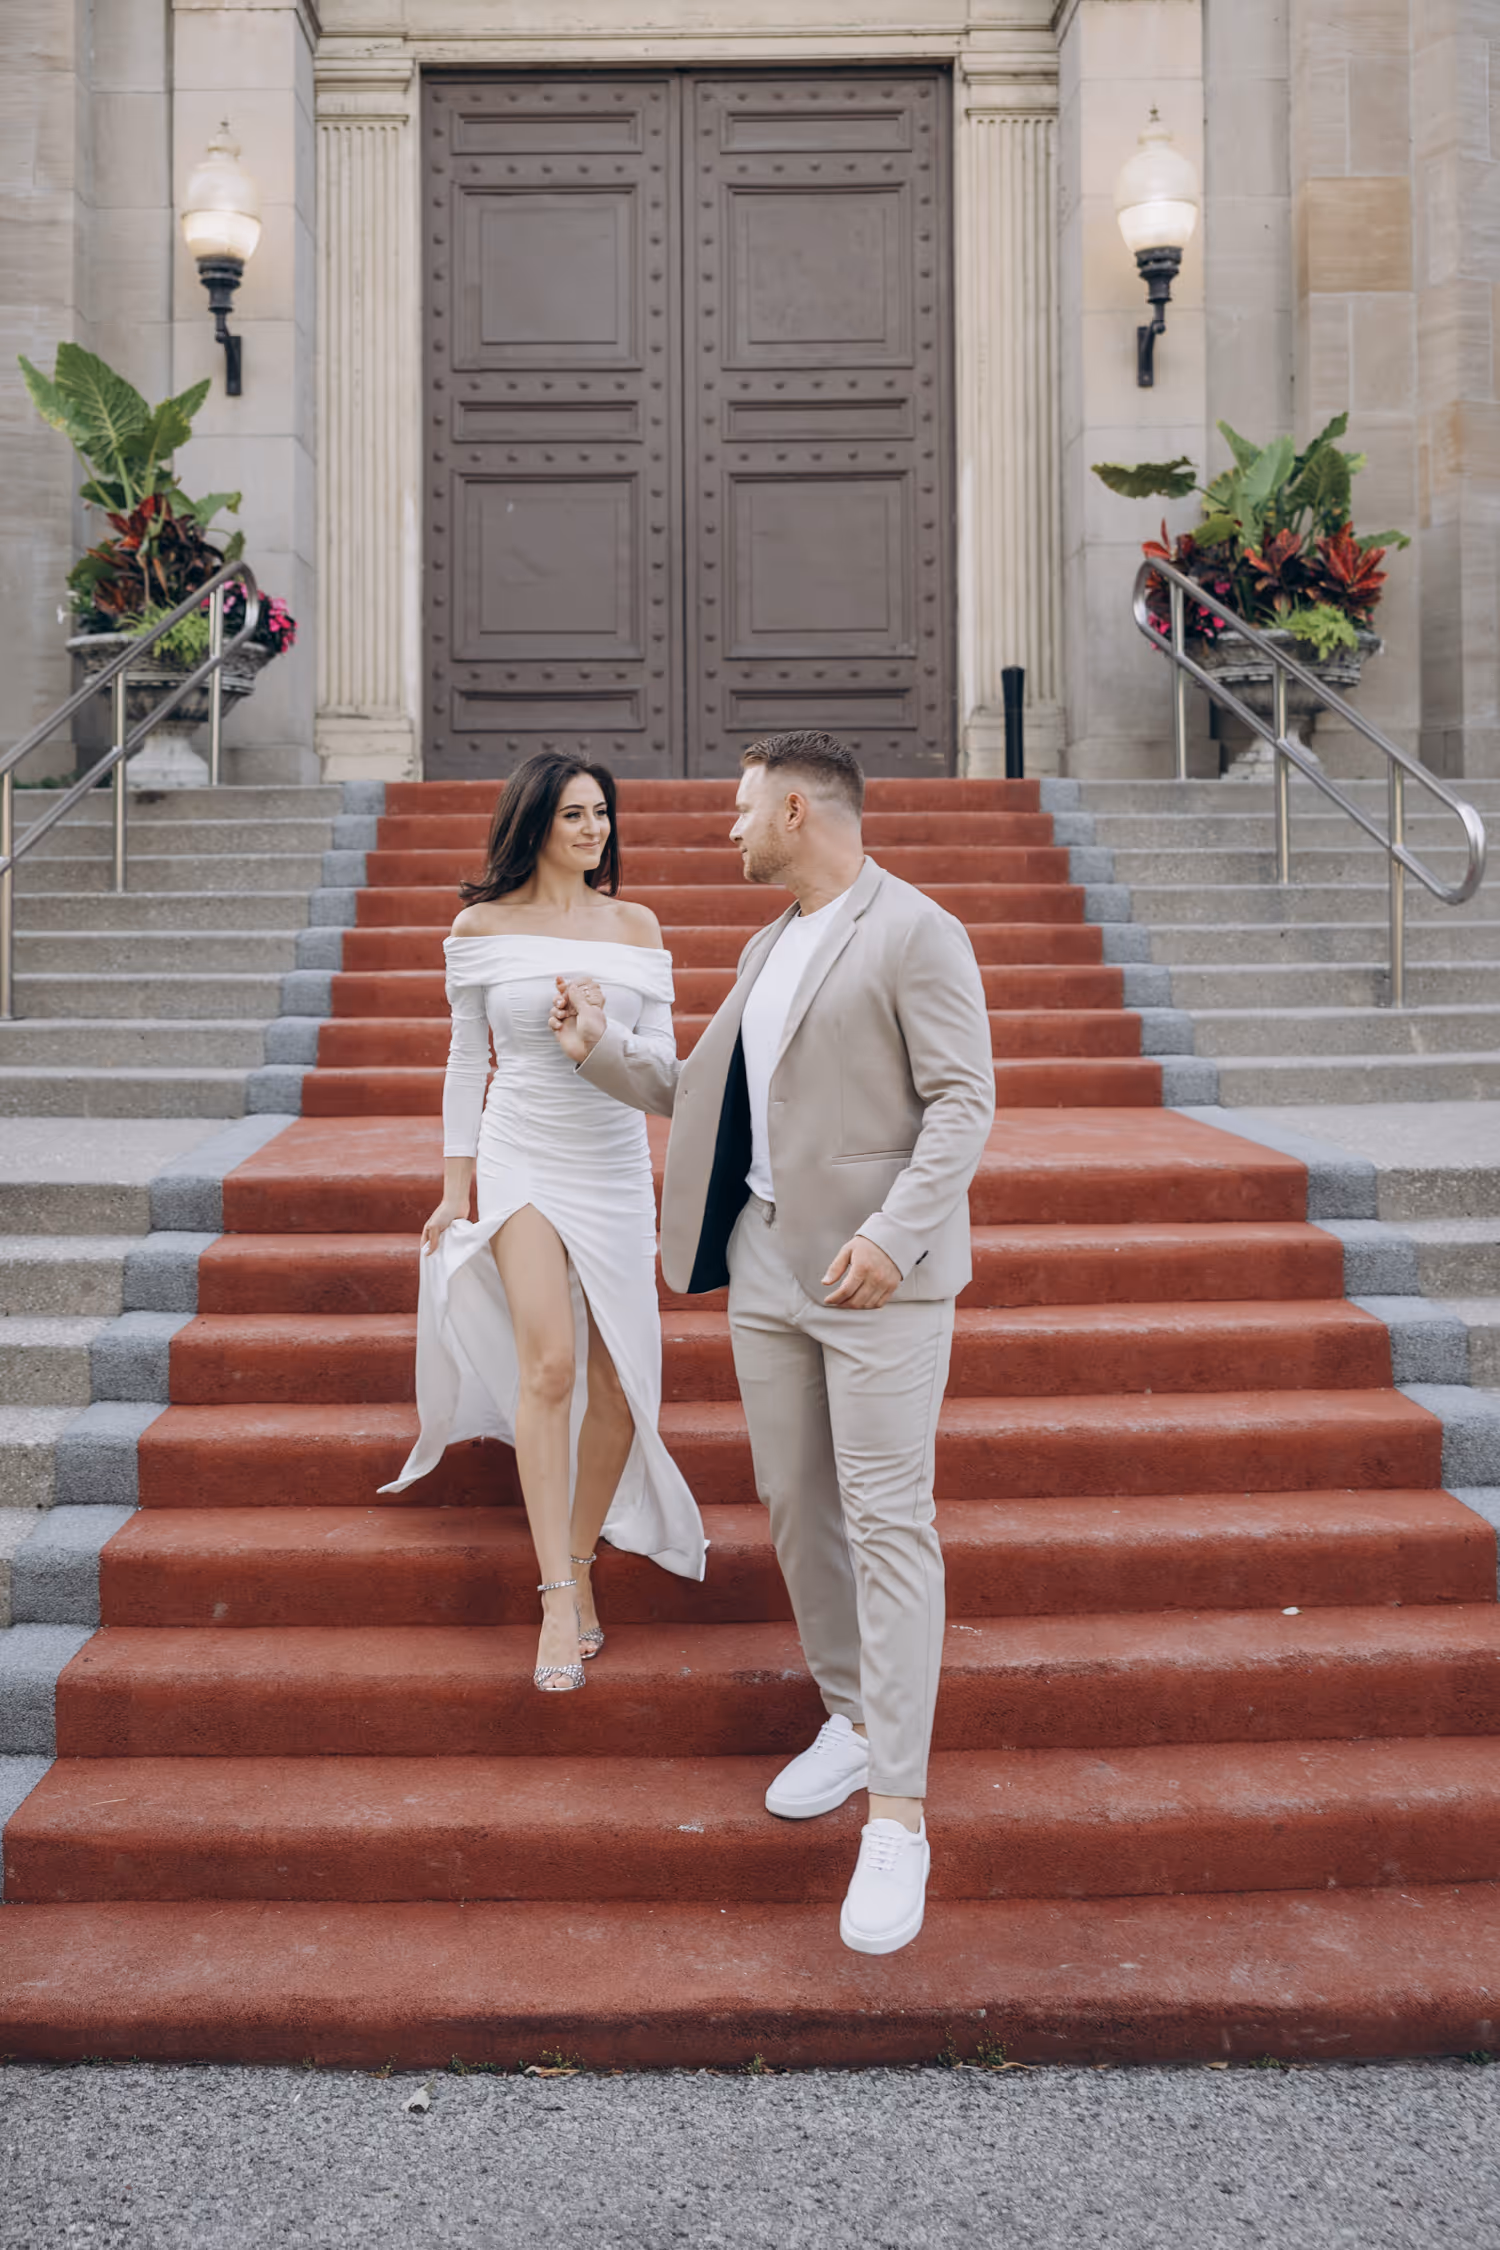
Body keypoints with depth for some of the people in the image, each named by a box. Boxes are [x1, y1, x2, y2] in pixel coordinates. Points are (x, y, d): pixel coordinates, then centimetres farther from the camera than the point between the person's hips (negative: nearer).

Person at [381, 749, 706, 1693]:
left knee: (617, 1386, 3)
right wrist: (456, 1185, 6)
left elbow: (664, 1059, 4)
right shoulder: (482, 927, 1)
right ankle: (559, 1601, -15)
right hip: (521, 1158, -2)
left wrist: (601, 1031, -17)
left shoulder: (635, 926, 5)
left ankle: (579, 1563, 23)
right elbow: (467, 1060, 7)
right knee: (549, 1364, -19)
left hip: (617, 1167, 3)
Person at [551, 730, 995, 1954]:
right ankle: (851, 1719, 30)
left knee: (887, 1521, -7)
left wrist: (895, 1233, -24)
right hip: (766, 1264, 8)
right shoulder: (768, 948, 19)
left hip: (875, 1273, -8)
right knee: (796, 1507, 12)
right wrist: (604, 1049, 19)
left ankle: (898, 1811, -2)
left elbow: (963, 1098, -14)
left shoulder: (916, 934, -7)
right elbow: (705, 1089, 23)